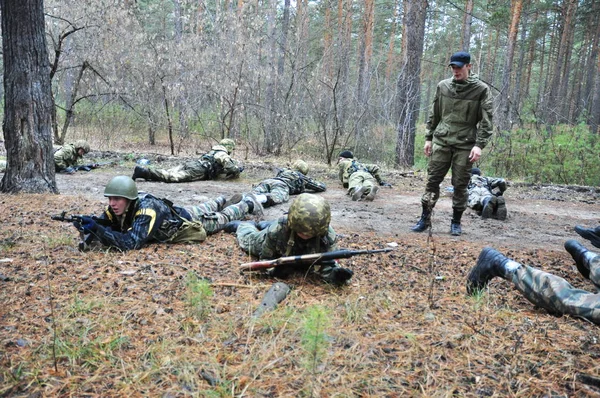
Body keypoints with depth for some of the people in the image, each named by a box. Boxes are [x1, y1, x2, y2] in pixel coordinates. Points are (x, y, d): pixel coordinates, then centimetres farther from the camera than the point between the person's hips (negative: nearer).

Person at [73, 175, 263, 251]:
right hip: (175, 213, 6)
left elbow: (131, 243, -54)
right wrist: (88, 228, -42)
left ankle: (247, 204, 46)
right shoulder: (117, 208, -25)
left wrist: (96, 229, -58)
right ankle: (219, 201, 66)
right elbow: (102, 225, -18)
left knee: (221, 218, 22)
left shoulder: (146, 208, -45)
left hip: (189, 223, -6)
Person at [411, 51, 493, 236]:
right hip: (441, 141, 3)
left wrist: (479, 144, -14)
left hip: (465, 145, -2)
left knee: (460, 184, 3)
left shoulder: (481, 89, -3)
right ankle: (425, 218, 10)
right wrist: (429, 138, 10)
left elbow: (486, 120, -5)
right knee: (433, 180, 1)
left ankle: (456, 222, 16)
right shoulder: (443, 86, 7)